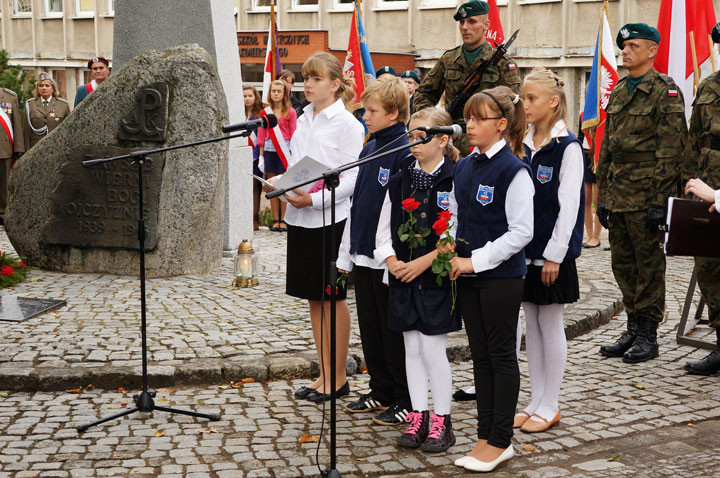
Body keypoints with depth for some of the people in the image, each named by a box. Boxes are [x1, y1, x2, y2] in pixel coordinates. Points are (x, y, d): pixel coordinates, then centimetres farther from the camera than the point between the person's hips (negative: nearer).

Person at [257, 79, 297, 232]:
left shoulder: (290, 112, 2)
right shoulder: (265, 112, 8)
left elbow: (293, 134, 0)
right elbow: (261, 136, 9)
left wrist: (293, 155, -8)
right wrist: (261, 156, 5)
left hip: (285, 151, -2)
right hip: (269, 152, 2)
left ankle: (283, 220, 5)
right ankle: (275, 220, 10)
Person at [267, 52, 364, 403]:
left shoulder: (347, 124, -9)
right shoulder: (303, 120, 13)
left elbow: (351, 178, -15)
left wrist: (314, 199, -23)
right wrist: (280, 182, -1)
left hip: (330, 219, -7)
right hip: (299, 219, 7)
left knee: (333, 298, 2)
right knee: (314, 298, 11)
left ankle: (338, 377, 13)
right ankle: (324, 373, 21)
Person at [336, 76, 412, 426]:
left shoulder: (405, 152, -14)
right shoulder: (368, 149, 12)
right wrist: (346, 254, 17)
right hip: (363, 256, 8)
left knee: (394, 330, 1)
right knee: (370, 328, 14)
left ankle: (406, 400, 13)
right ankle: (381, 392, 27)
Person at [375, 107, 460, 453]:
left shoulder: (455, 180, -9)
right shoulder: (400, 180, 7)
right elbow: (383, 229, 11)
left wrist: (423, 262, -16)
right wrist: (393, 261, -5)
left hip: (437, 276, -5)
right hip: (403, 277, 5)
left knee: (433, 348, -3)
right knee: (412, 348, 10)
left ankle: (441, 421, 11)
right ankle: (418, 417, 20)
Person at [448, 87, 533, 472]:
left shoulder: (513, 170, -14)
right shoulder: (464, 167, 8)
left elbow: (521, 231, -17)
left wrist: (475, 260, -17)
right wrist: (453, 255, 1)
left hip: (501, 277, -7)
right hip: (468, 275, 7)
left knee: (501, 356, 3)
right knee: (480, 355, 12)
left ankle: (501, 441, 13)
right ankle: (485, 435, 22)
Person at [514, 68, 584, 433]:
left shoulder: (567, 147, -11)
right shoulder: (523, 145, 8)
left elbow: (569, 204, -14)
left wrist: (555, 254, -16)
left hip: (552, 252, -6)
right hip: (525, 249, 6)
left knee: (551, 326, 3)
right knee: (532, 326, 11)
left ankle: (549, 407, 13)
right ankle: (535, 402, 21)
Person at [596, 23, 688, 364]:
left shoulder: (665, 91, -8)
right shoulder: (618, 91, 15)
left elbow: (671, 150, -13)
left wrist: (659, 201, -17)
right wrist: (602, 195, 15)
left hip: (645, 195, -7)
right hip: (618, 193, 7)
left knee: (649, 265, 0)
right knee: (623, 264, 12)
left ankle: (648, 335, 9)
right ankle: (633, 329, 23)